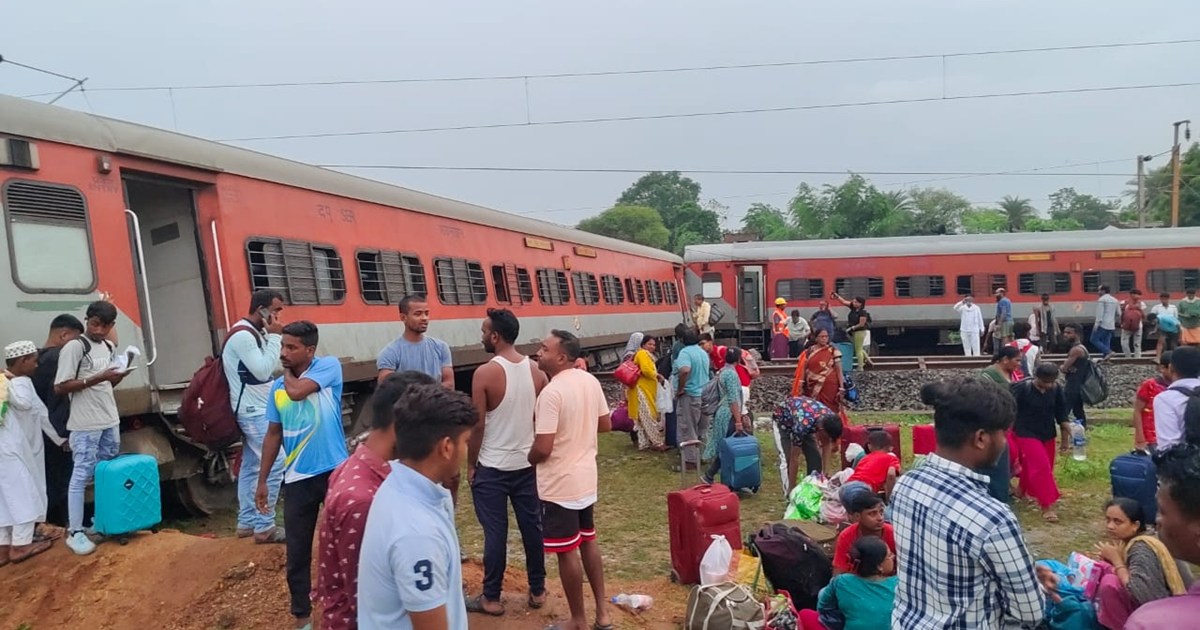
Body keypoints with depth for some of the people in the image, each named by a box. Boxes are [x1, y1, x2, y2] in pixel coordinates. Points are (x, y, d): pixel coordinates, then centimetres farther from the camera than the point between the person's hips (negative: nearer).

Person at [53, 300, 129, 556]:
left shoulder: (109, 347, 10)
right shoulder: (73, 348, -12)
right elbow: (59, 388, -16)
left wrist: (119, 377, -2)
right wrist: (96, 379, -23)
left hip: (110, 421, 7)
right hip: (85, 424, -7)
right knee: (82, 476, -3)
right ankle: (75, 532, 4)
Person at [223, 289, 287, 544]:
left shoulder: (254, 333, 12)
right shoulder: (242, 335, -18)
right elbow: (263, 371, -23)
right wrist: (274, 338, -19)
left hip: (256, 409, 10)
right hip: (255, 411, -10)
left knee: (251, 466, 13)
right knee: (274, 465, -10)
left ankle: (247, 522, 20)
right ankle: (264, 527, -3)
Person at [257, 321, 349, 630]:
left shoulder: (329, 366, -9)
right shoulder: (277, 387, 6)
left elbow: (297, 391, -24)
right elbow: (274, 434, 12)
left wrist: (287, 373, -3)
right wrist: (262, 480, 12)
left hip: (335, 472, -4)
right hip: (297, 478, 4)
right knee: (297, 551, 10)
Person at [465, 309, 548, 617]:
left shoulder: (485, 373, -17)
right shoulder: (536, 370, -1)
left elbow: (478, 426, -14)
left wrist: (471, 464, -1)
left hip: (492, 467, -5)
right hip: (528, 463, 5)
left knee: (495, 533, 5)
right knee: (532, 527, 13)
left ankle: (491, 598, 17)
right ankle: (537, 590, 25)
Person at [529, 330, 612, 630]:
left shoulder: (551, 393, -24)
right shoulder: (591, 381, 1)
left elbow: (542, 449, -24)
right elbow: (606, 424, 11)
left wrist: (528, 459, -3)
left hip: (560, 485, -8)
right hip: (587, 478, 8)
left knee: (567, 552, 6)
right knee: (588, 541, 21)